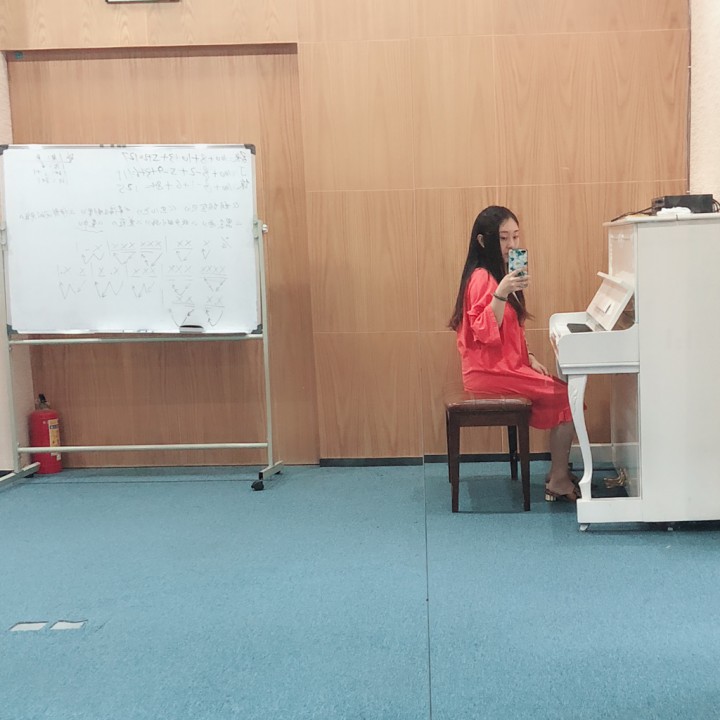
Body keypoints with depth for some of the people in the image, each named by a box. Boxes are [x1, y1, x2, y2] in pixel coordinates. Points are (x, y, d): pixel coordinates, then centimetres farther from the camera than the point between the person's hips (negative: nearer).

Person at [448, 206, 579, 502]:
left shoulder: (499, 273, 15)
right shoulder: (482, 278, -16)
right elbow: (485, 333, -27)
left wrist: (529, 357, 10)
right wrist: (500, 293, -37)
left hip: (506, 365, 10)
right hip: (490, 372, -10)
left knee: (561, 392, 6)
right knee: (568, 397, -10)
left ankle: (558, 474, 8)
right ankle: (558, 481, -2)